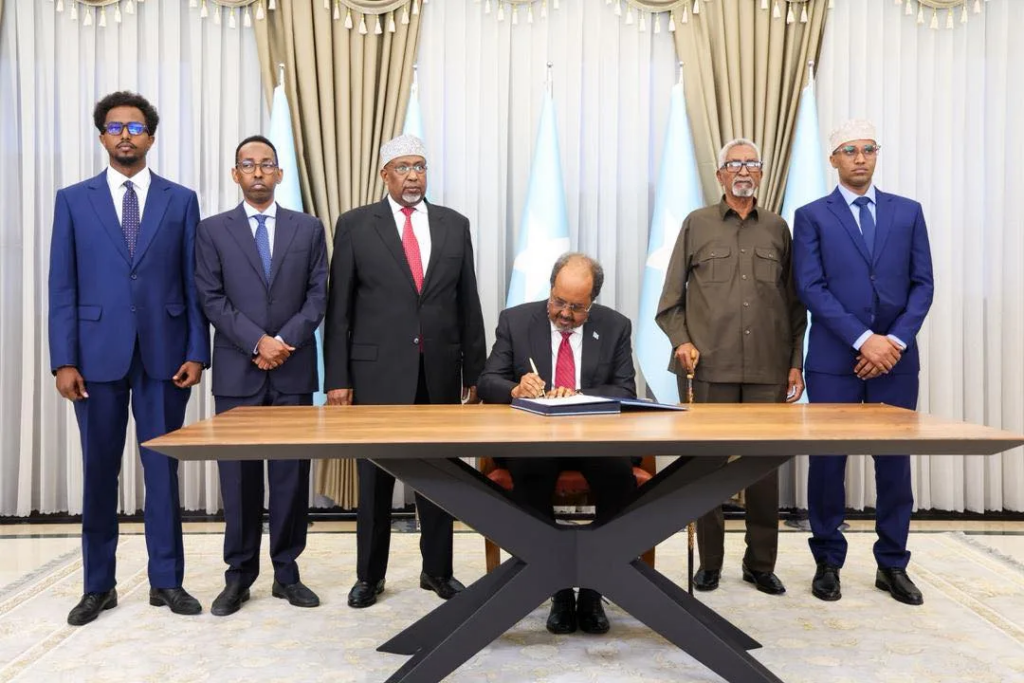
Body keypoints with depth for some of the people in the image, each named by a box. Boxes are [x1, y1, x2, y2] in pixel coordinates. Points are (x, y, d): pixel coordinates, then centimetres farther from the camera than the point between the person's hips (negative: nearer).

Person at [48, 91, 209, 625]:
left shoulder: (181, 200, 6)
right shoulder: (73, 200, 7)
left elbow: (193, 283, 3)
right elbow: (62, 286, 3)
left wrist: (197, 352, -3)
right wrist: (63, 360, -4)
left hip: (163, 354, 0)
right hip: (98, 354, 1)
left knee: (163, 469, 6)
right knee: (99, 472, 8)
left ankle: (166, 580, 17)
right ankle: (98, 585, 21)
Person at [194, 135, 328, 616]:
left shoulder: (308, 229, 9)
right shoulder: (213, 230, 7)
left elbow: (318, 295, 3)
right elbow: (211, 299, -1)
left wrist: (285, 341, -10)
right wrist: (257, 342, -13)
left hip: (294, 370, 1)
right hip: (237, 371, 0)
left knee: (292, 474, 5)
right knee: (239, 476, 4)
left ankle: (286, 572, 17)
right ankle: (239, 575, 16)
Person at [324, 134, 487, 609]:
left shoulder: (454, 225, 8)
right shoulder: (355, 225, 2)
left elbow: (468, 304, 9)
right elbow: (338, 307, 0)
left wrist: (474, 371, 6)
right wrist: (337, 378, -5)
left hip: (440, 371, 2)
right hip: (378, 370, -2)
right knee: (375, 476, 6)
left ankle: (437, 570, 24)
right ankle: (369, 574, 21)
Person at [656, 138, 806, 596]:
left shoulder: (777, 229, 14)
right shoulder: (696, 224, 8)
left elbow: (794, 303, 14)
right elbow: (670, 299, 7)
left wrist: (796, 362, 8)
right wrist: (681, 341, -7)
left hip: (768, 370, 2)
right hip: (708, 368, -1)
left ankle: (761, 563, 18)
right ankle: (709, 563, 17)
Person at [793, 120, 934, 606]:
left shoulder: (908, 212, 11)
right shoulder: (812, 217, 3)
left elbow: (923, 284, 6)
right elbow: (811, 288, -7)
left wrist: (896, 340, -9)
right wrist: (863, 339, -15)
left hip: (897, 358, 3)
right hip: (834, 360, -2)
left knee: (895, 461, 7)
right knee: (828, 462, 2)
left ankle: (892, 565, 21)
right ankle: (828, 563, 16)